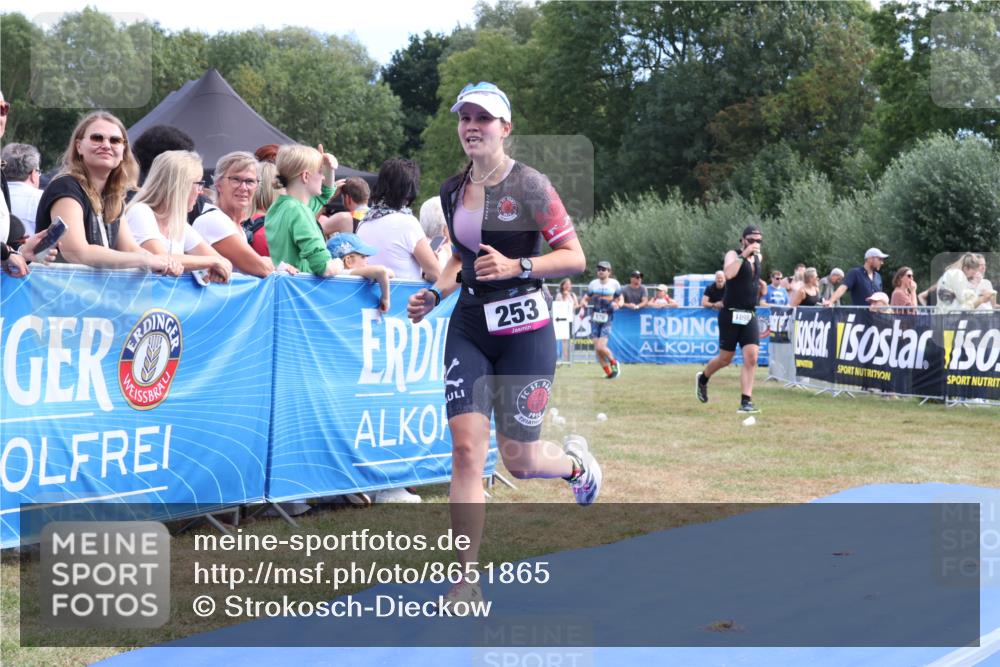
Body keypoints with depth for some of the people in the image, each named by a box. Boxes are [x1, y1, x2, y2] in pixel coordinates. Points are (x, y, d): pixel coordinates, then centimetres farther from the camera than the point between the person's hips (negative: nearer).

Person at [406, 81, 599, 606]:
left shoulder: (529, 185, -9)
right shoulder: (452, 191, 8)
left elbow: (575, 257, -10)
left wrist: (517, 266, -22)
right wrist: (435, 294, 6)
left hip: (524, 331, -4)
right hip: (469, 329, 4)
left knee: (518, 460, 3)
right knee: (465, 448, -9)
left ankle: (575, 461, 41)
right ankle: (466, 580, -4)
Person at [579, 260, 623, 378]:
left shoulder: (614, 283, -1)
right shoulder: (593, 283, 7)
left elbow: (620, 300, 8)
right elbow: (585, 299, 13)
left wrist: (617, 304, -15)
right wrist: (583, 303, -10)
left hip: (606, 320, -4)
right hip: (595, 318, 4)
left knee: (601, 347, -16)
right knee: (597, 349, 0)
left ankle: (614, 363, 11)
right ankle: (608, 372, 15)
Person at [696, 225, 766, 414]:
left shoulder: (758, 258, 12)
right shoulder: (733, 255, -8)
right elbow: (728, 274, -31)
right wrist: (744, 255, -29)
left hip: (750, 315, 5)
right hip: (731, 314, -5)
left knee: (751, 358, -11)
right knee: (725, 359, 7)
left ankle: (746, 402, -11)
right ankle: (703, 379, 36)